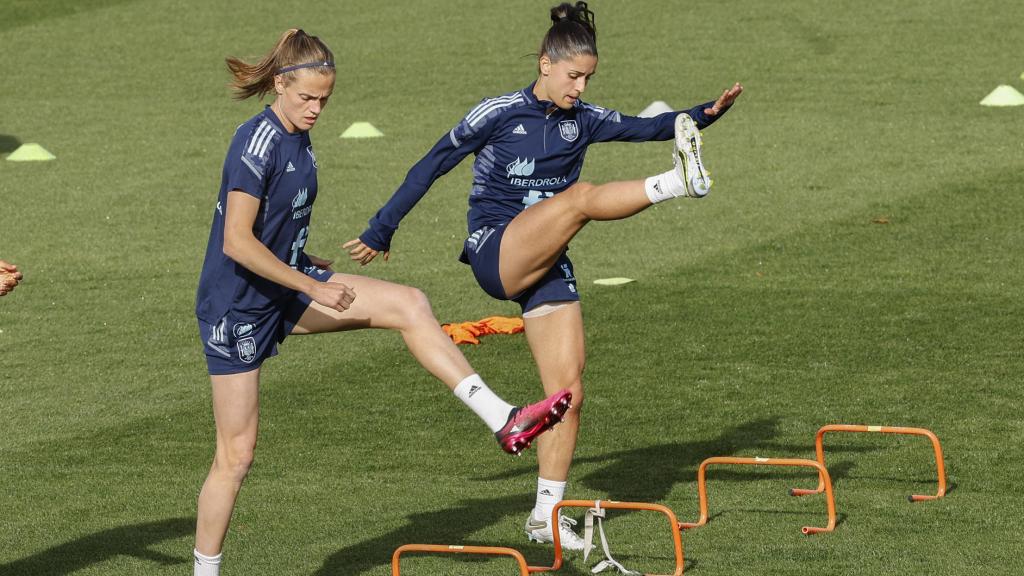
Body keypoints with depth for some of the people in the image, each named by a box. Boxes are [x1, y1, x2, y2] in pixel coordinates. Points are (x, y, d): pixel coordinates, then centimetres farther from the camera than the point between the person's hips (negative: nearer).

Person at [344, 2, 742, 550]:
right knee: (581, 197, -29)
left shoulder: (581, 120, 10)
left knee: (568, 389, -3)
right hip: (495, 253, -5)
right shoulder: (499, 113, -4)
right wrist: (380, 231, 1)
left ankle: (546, 513, 4)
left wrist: (705, 114, -18)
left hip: (546, 267, 5)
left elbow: (644, 127, -1)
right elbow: (431, 166, 0)